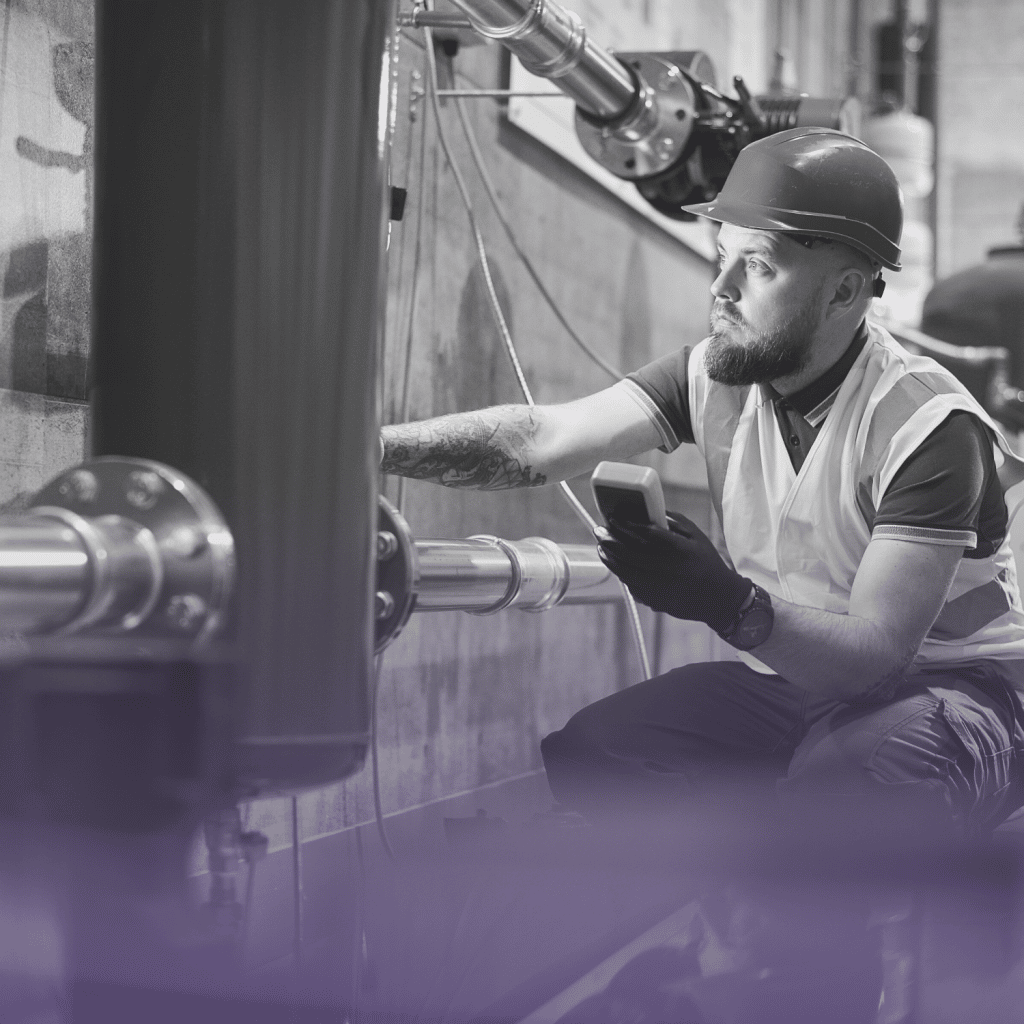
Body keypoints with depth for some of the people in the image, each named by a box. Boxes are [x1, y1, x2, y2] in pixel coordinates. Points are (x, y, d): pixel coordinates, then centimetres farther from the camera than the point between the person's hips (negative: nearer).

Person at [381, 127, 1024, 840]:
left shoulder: (930, 426, -23)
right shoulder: (717, 375, -5)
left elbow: (876, 648, -30)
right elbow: (542, 441, -16)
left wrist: (733, 606, -47)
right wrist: (375, 446, -29)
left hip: (958, 682, -5)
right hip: (795, 672, 6)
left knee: (846, 781, -38)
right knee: (583, 760, -13)